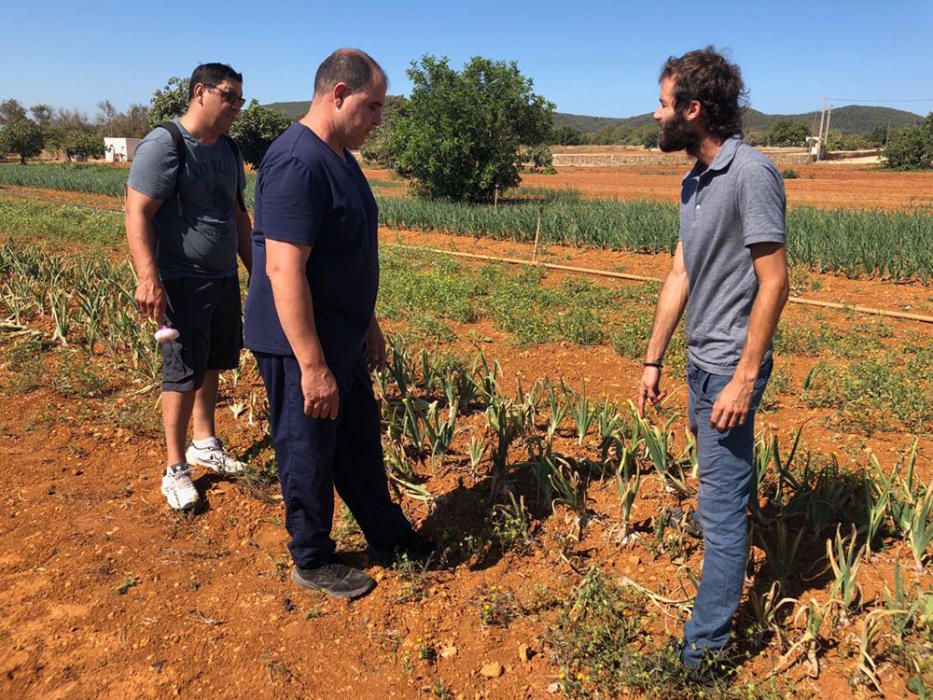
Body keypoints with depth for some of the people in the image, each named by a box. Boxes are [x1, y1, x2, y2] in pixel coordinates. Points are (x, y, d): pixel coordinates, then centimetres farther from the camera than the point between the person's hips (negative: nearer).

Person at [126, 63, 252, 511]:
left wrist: (254, 267, 22)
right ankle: (176, 469, 12)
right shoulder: (164, 145, -13)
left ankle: (205, 443, 32)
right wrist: (149, 278, -26)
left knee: (212, 366, 15)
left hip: (224, 278, 7)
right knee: (184, 375, -2)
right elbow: (136, 214, -18)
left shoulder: (228, 149, 11)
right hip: (183, 283, -7)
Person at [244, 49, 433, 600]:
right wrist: (312, 366, -27)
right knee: (310, 456, 8)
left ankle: (389, 537, 39)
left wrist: (369, 324, 20)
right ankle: (313, 562, 28)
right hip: (301, 348, -10)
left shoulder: (340, 158, 10)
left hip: (343, 342, 10)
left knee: (362, 443, 21)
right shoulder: (296, 163, -22)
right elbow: (284, 270, -28)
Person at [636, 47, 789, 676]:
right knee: (717, 486, 22)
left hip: (730, 367, -8)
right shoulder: (694, 182, 10)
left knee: (722, 504, -1)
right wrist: (653, 360, 13)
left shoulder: (752, 174, -16)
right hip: (701, 361, 8)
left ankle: (704, 647, 9)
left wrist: (744, 378, -20)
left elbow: (774, 283, -18)